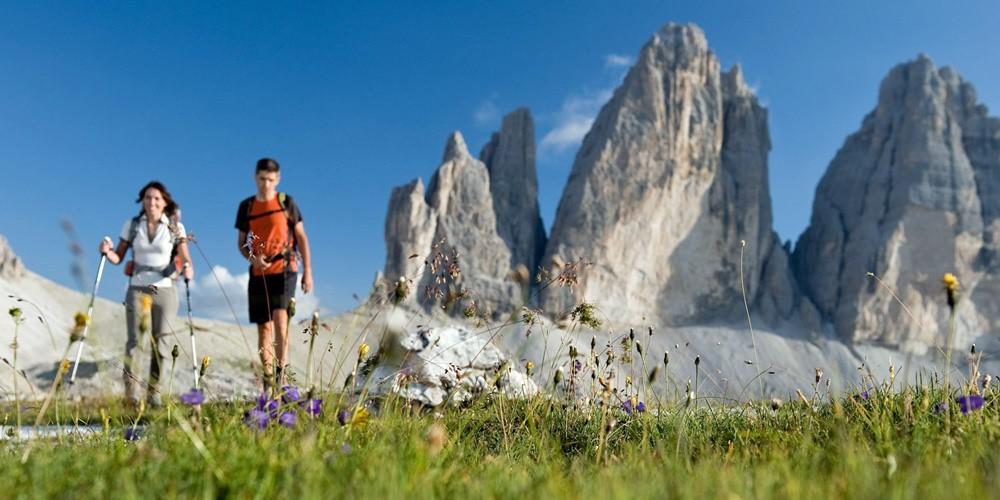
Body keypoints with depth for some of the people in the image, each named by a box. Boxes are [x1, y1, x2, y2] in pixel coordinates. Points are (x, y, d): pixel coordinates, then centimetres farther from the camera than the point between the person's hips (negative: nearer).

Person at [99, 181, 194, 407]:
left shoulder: (175, 227, 3)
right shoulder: (131, 225, 8)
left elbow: (185, 258, -3)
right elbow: (118, 257, 7)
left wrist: (187, 268, -25)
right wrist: (108, 252, -14)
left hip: (165, 289, 0)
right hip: (137, 289, 0)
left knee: (161, 343, 2)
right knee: (135, 340, -10)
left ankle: (154, 394, 12)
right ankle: (130, 393, -9)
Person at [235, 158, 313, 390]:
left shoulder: (286, 202, 2)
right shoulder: (246, 206, 10)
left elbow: (301, 237, 5)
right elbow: (242, 242, 15)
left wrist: (307, 271, 0)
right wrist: (252, 258, -7)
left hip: (284, 269, -3)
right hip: (258, 273, 3)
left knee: (280, 318, -21)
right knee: (263, 327, 6)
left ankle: (282, 371, -17)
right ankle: (268, 381, 14)